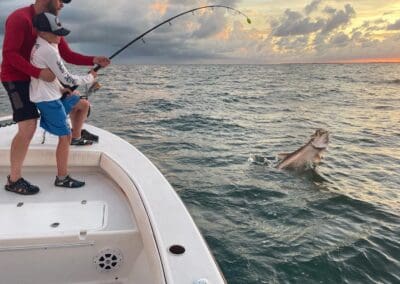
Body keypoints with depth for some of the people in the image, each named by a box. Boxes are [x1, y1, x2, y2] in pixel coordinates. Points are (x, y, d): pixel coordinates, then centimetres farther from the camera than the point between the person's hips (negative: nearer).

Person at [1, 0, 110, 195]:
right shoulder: (20, 18, -18)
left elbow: (68, 55, 3)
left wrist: (93, 60, -10)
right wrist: (39, 72, -34)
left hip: (38, 78, 9)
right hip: (16, 78, -8)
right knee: (28, 128, -16)